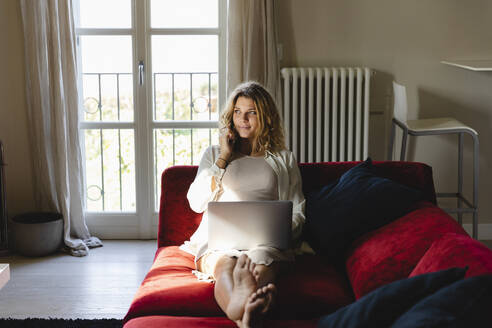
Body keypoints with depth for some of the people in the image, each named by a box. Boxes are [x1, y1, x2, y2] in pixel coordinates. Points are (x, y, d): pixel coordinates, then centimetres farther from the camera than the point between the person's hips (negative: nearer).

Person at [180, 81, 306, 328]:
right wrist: (224, 157, 8)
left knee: (259, 263, -40)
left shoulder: (284, 159, 24)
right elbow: (196, 203, 11)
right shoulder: (214, 154, 26)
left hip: (267, 240, 0)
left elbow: (297, 212, 15)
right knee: (226, 264, -39)